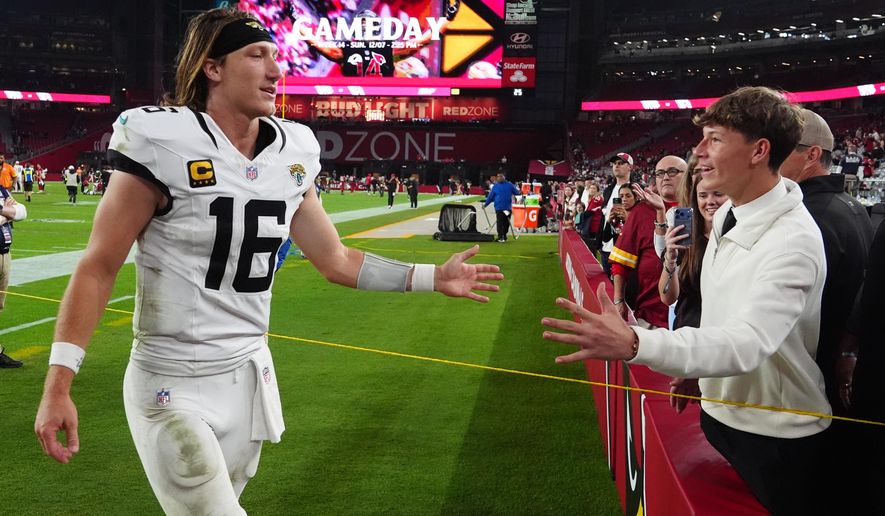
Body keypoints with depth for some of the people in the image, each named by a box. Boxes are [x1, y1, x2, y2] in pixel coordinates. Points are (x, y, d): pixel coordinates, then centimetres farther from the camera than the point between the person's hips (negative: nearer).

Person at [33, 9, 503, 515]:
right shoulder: (167, 145, -15)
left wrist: (431, 277, 5)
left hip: (249, 375, 6)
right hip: (173, 386, -5)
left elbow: (334, 259, 9)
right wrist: (58, 385, -15)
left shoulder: (289, 154, 1)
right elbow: (99, 268, -10)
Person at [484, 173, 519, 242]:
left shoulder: (509, 185, 8)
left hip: (508, 207, 1)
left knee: (506, 223, 6)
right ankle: (500, 237, -3)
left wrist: (520, 192, -9)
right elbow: (490, 197, 10)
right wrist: (485, 204, 9)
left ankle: (504, 236, 18)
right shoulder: (495, 186, 8)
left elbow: (516, 192, 11)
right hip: (499, 207, -1)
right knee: (500, 223, -6)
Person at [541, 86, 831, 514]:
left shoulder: (793, 240, -27)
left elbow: (747, 342, -40)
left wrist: (634, 343, -52)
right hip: (719, 414, 8)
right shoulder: (726, 214, 0)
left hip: (776, 438, -8)